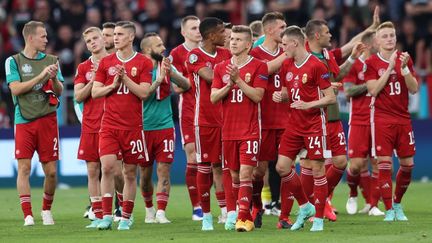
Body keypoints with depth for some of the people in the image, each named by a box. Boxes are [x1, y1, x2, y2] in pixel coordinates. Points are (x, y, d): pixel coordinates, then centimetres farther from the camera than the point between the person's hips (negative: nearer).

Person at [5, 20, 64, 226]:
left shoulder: (51, 60, 10)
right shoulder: (13, 61, 3)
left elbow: (59, 91, 8)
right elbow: (16, 88, -9)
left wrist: (54, 79, -13)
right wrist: (41, 76, -14)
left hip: (47, 120, 2)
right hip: (24, 121, -2)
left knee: (51, 170, 1)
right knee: (24, 168, -9)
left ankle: (46, 209, 21)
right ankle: (28, 215, -7)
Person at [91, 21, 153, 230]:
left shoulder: (143, 63, 1)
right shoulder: (106, 62, 8)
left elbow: (144, 92, -7)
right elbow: (94, 92, 7)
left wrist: (125, 77, -15)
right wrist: (113, 85, -8)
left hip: (133, 125, -1)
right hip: (109, 124, 1)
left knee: (130, 172, 4)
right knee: (107, 166, -14)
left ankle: (126, 217, 12)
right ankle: (107, 216, -10)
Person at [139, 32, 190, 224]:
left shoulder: (166, 67, 4)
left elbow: (186, 85, -7)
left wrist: (171, 72, -22)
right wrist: (159, 79, -27)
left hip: (165, 126, 2)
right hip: (144, 127, -2)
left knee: (164, 170, -7)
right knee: (145, 173, 7)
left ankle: (161, 212, -8)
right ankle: (149, 209, 27)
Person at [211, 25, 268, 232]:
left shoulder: (258, 67, -3)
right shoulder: (221, 68, 10)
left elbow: (257, 96, -12)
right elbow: (213, 97, 3)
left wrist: (238, 80, -19)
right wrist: (229, 85, -13)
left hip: (250, 129, -5)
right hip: (228, 129, 5)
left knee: (245, 173, -13)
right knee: (234, 176, 10)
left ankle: (243, 218, -17)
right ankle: (234, 214, 20)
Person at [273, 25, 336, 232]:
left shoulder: (316, 66, -13)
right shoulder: (286, 66, 8)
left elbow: (331, 98, -12)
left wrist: (308, 105, -22)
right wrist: (281, 96, -2)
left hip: (314, 124, -7)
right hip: (294, 124, 7)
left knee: (317, 169, -3)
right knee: (282, 167, 1)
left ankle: (319, 219, 5)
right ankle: (304, 207, 19)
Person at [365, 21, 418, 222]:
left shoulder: (405, 59, 6)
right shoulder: (371, 63, -2)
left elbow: (414, 89, -1)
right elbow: (373, 90, -14)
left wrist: (404, 68, -15)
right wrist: (390, 67, -16)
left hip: (403, 118, 3)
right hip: (382, 119, -3)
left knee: (407, 164, 4)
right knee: (384, 163, -9)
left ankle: (397, 203, 25)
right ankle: (389, 210, -3)